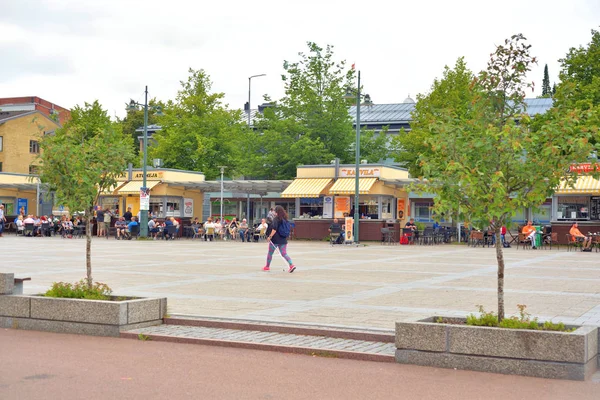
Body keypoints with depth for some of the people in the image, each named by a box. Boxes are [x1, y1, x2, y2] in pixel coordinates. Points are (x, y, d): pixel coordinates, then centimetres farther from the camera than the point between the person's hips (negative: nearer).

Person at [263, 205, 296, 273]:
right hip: (283, 240, 6)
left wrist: (270, 236, -17)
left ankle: (267, 267, 24)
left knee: (270, 253, 12)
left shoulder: (276, 219, -12)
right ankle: (291, 265, -15)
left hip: (275, 240, -6)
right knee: (284, 254, 4)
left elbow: (274, 229, -21)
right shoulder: (285, 219, 8)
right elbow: (287, 230, 15)